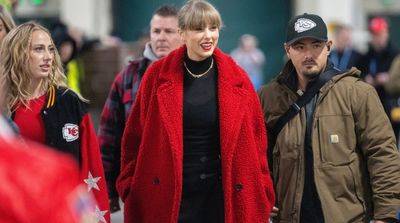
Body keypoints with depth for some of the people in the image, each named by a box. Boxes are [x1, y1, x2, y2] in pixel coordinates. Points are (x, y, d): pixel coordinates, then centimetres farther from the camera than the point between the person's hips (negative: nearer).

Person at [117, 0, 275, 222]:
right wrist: (132, 188, -1)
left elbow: (254, 141, 5)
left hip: (222, 194, 1)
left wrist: (262, 194, 2)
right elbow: (135, 136, 3)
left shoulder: (236, 78, 1)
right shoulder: (158, 75, -2)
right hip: (168, 194, -1)